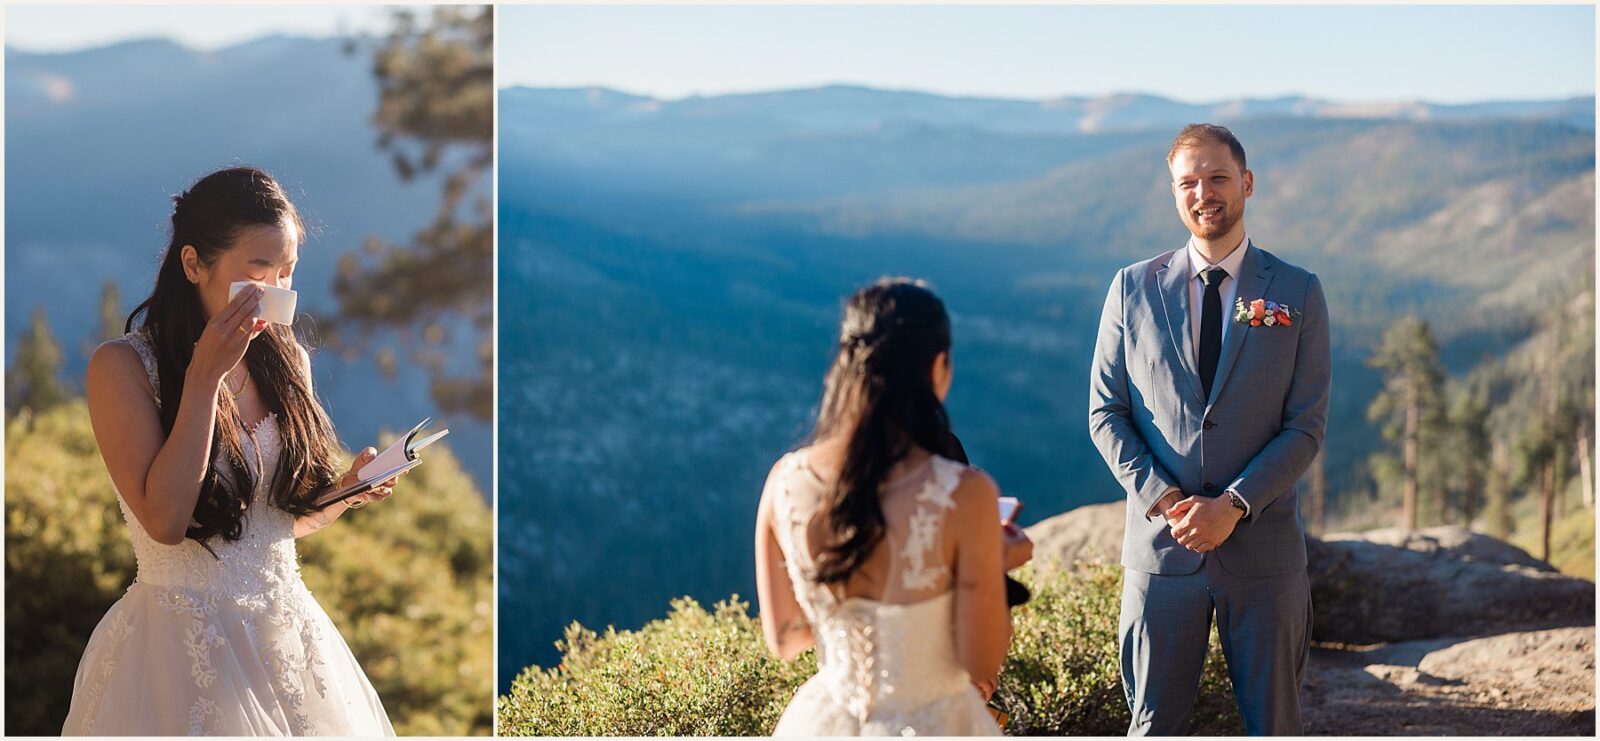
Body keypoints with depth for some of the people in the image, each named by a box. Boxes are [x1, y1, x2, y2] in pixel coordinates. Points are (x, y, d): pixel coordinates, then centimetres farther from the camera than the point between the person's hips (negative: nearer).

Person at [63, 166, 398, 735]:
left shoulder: (286, 359, 5)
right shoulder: (123, 366, -12)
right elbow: (164, 521, -22)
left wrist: (347, 495, -6)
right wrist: (205, 376, -21)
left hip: (289, 633, 5)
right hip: (184, 641, -5)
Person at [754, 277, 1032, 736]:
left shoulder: (785, 481, -8)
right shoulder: (964, 495, -19)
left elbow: (784, 640, 4)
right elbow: (983, 667, -10)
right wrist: (998, 568, 5)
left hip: (826, 722, 4)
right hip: (931, 728, -4)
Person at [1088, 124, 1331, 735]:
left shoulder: (1297, 294, 1)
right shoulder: (1133, 289, 4)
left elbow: (1306, 427, -3)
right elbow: (1106, 414, 4)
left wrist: (1233, 505, -15)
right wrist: (1161, 497, -10)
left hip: (1263, 545, 0)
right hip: (1160, 547, 0)